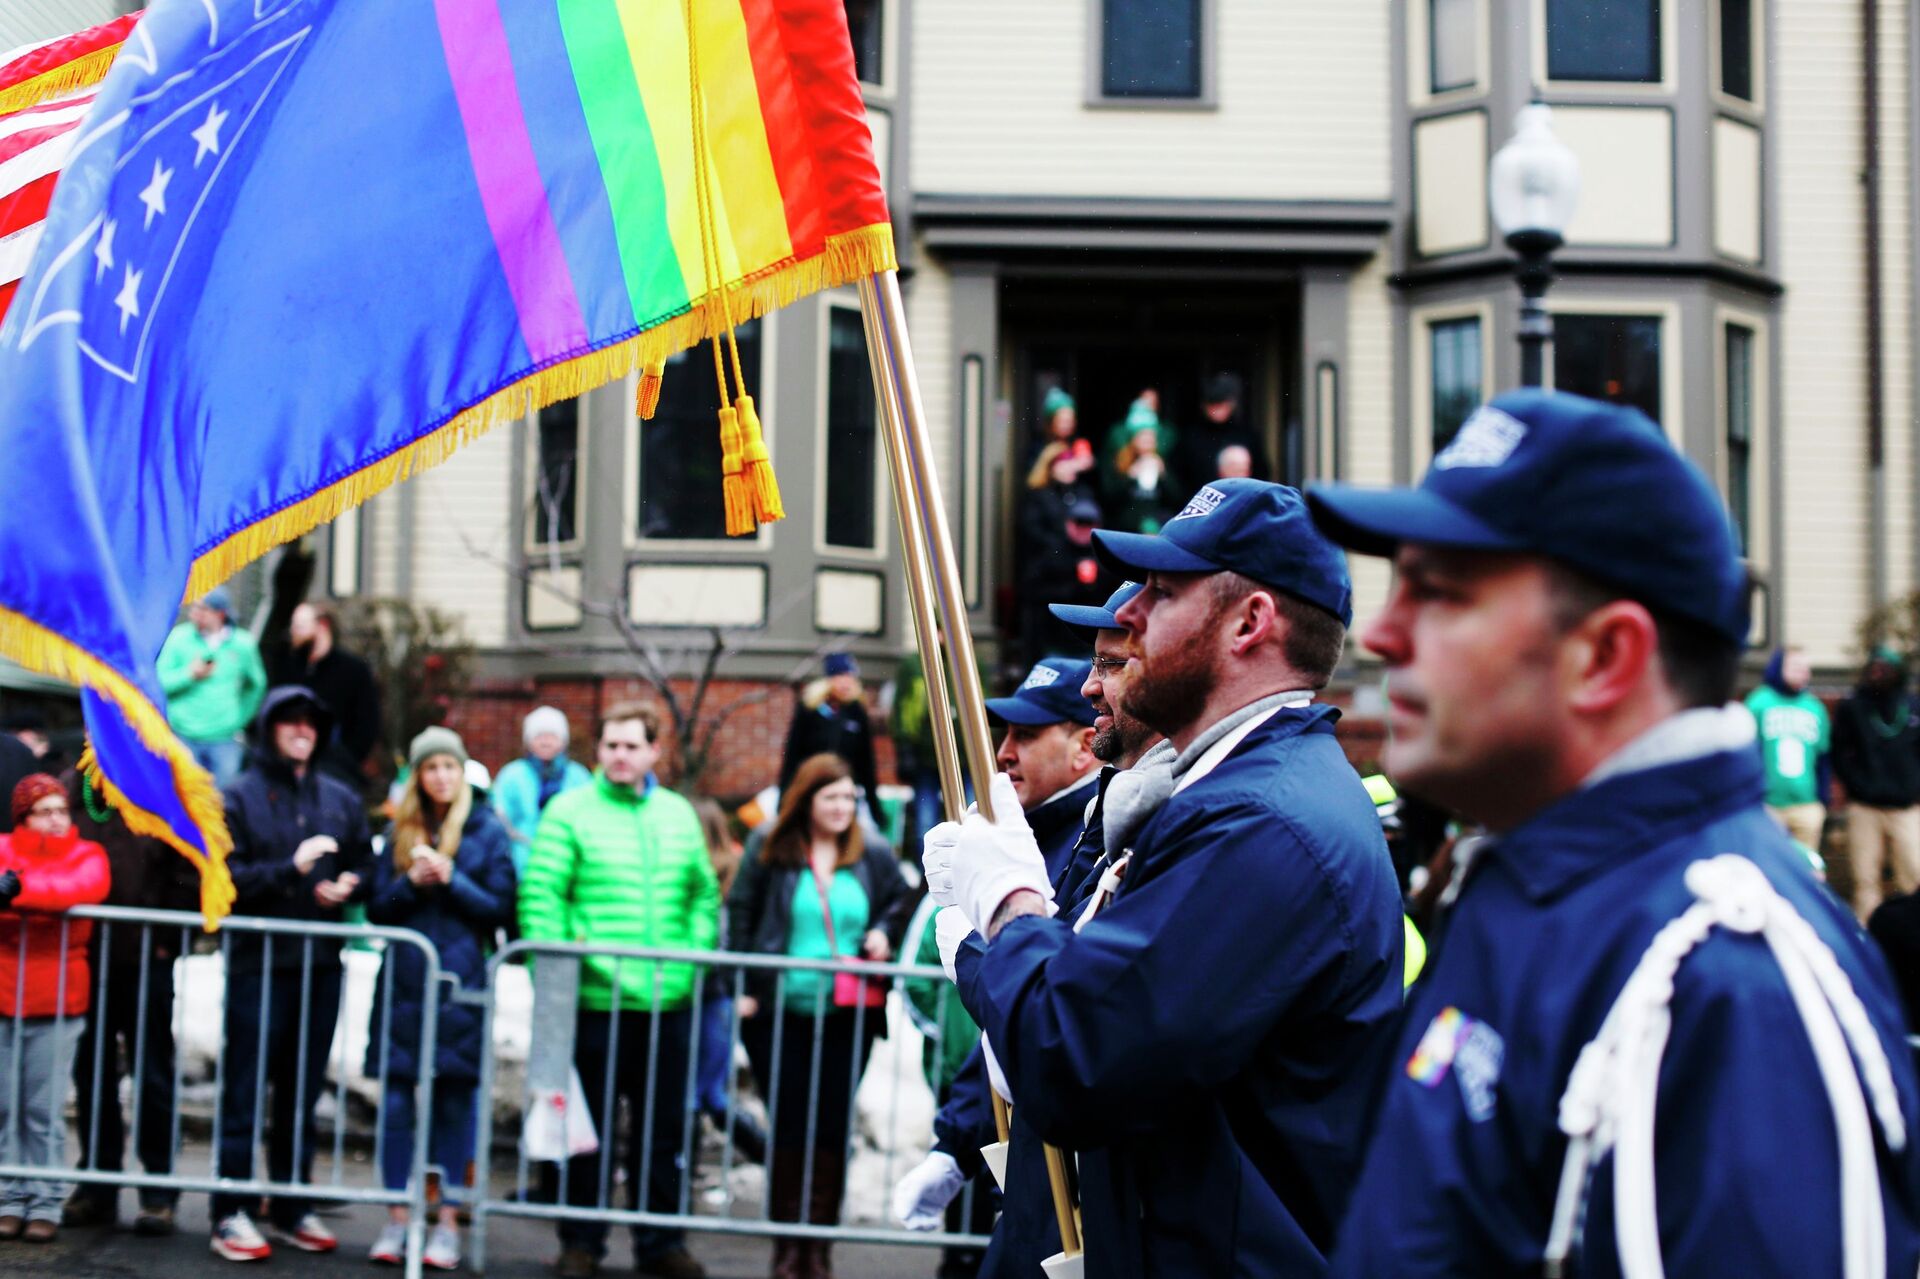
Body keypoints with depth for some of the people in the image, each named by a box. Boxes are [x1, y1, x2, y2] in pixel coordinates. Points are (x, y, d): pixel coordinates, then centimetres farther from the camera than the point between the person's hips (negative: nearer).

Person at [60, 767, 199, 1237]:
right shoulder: (69, 791, 1)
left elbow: (189, 877, -4)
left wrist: (167, 940, -6)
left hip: (146, 961, -3)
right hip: (83, 956, 3)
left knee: (152, 1075, 2)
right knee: (92, 1073, 11)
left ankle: (160, 1192, 9)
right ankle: (97, 1186, 21)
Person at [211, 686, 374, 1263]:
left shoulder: (342, 800, 13)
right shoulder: (239, 797, 1)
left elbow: (365, 869, 16)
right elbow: (226, 879, -7)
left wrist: (349, 885, -6)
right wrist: (291, 869, -18)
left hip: (320, 962, 4)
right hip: (257, 963, -4)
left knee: (302, 1094, 10)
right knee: (245, 1091, -3)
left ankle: (293, 1208, 18)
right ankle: (230, 1215, 0)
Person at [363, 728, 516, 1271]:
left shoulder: (487, 830, 3)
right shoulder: (400, 831, 11)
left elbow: (501, 910, 0)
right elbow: (377, 908, 8)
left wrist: (452, 880, -12)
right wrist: (411, 881, -10)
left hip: (460, 986, -2)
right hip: (402, 984, 2)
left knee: (454, 1103, 2)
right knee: (397, 1103, 2)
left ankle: (448, 1221, 8)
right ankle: (397, 1220, 10)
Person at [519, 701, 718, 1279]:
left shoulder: (679, 814, 11)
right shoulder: (569, 813, -3)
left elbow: (704, 893, 16)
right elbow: (539, 895, -8)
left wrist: (696, 955, 5)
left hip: (669, 1000, 4)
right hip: (595, 999, -4)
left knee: (663, 1125, 10)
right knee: (590, 1123, 6)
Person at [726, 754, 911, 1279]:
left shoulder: (874, 861, 7)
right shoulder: (770, 855, 2)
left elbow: (900, 902, 20)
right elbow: (740, 916, 3)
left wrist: (884, 932, -1)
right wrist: (746, 987, -4)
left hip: (848, 1018, 1)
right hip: (780, 1014, -1)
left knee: (832, 1130, 1)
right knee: (788, 1128, 0)